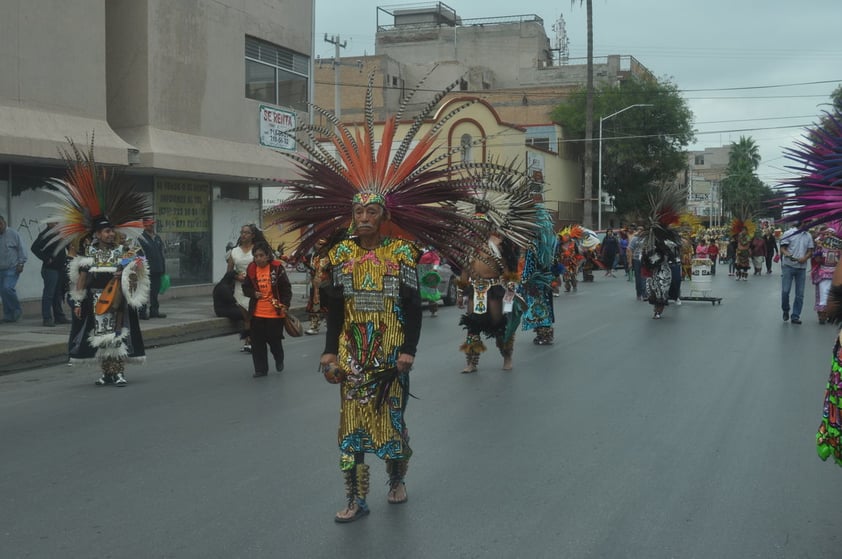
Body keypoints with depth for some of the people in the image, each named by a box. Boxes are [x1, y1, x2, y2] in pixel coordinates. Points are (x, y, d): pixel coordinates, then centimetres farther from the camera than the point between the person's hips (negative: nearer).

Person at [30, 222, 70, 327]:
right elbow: (35, 248, -17)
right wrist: (46, 258, -17)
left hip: (61, 268, 8)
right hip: (50, 268, -8)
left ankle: (59, 316, 20)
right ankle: (47, 318, -4)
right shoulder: (45, 234, -9)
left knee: (59, 294, 13)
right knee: (49, 294, -6)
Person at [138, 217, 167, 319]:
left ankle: (154, 311, 20)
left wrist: (163, 268, 15)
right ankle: (142, 312, 0)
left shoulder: (157, 237, 14)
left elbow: (161, 253, 18)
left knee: (155, 291, 12)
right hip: (147, 271, -7)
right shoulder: (141, 239, -7)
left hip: (157, 270, 7)